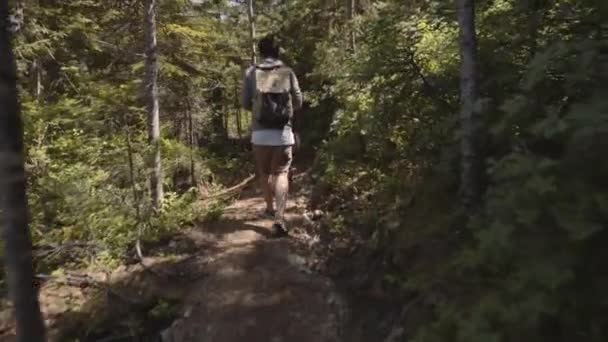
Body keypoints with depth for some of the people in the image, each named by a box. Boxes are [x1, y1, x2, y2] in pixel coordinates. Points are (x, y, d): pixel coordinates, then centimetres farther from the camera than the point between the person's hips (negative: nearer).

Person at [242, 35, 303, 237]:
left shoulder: (252, 73, 1)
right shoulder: (288, 72, 1)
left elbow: (245, 103, 4)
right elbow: (298, 102, 4)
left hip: (260, 132, 1)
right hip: (284, 132, 0)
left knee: (264, 173, 18)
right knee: (281, 174, 0)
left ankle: (270, 208, 35)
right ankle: (279, 217, -13)